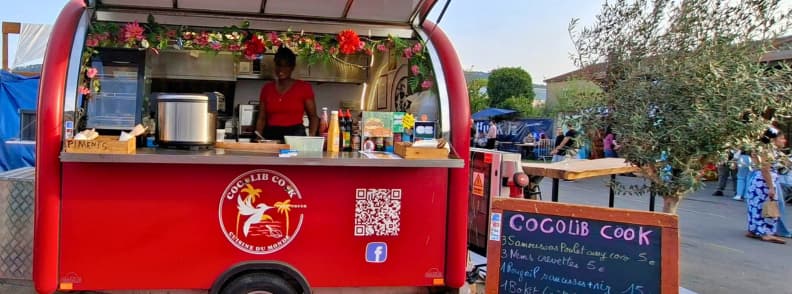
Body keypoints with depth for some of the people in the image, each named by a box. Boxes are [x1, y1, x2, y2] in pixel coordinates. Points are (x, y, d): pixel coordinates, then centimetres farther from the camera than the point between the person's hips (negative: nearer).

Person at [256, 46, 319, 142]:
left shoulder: (304, 88, 5)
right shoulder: (267, 88, 13)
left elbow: (313, 117, 5)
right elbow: (261, 119, 14)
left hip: (296, 135, -2)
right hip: (271, 135, 2)